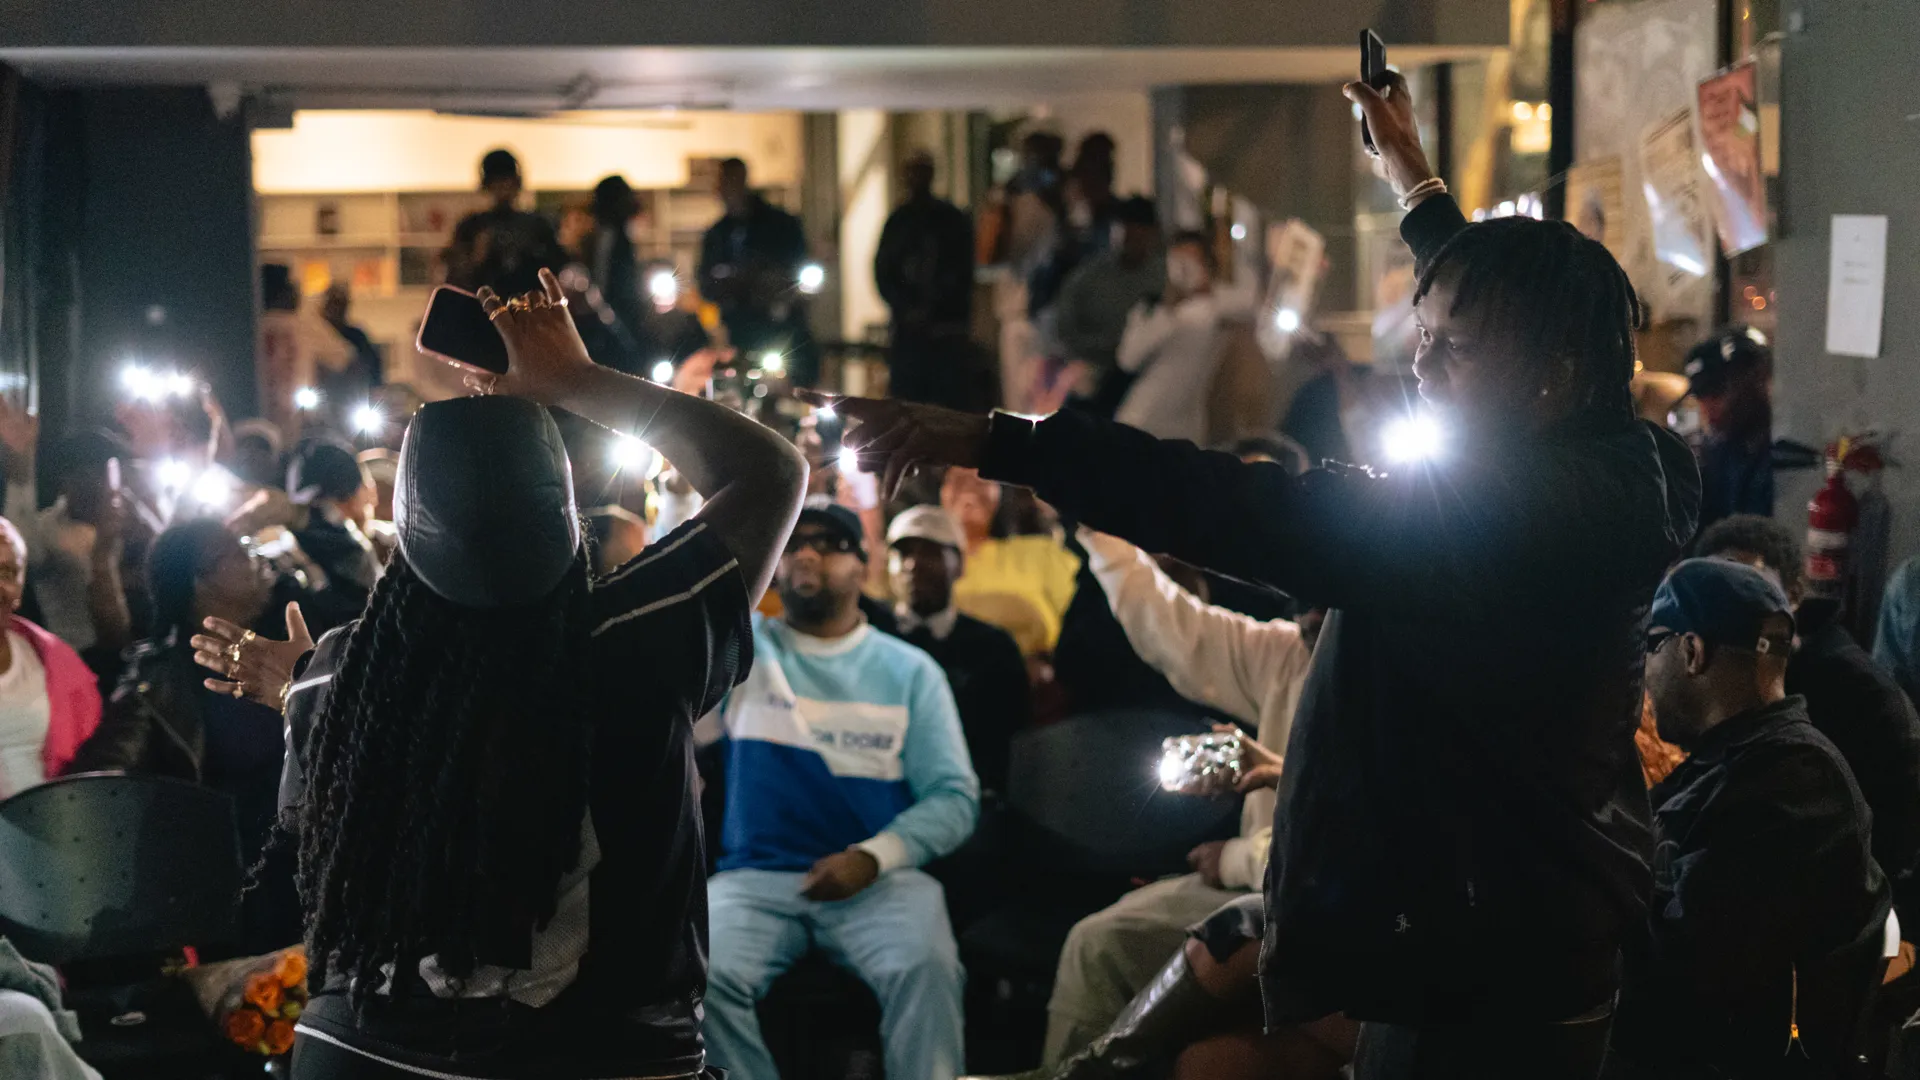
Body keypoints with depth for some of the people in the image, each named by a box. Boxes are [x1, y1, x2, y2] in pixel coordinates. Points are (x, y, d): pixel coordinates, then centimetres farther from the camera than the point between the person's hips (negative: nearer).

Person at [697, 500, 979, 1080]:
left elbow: (954, 796, 4)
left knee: (926, 966, -32)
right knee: (702, 980, -29)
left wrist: (871, 857, -12)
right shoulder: (742, 647, 14)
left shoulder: (910, 670, 10)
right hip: (756, 878, 1)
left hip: (878, 880, -1)